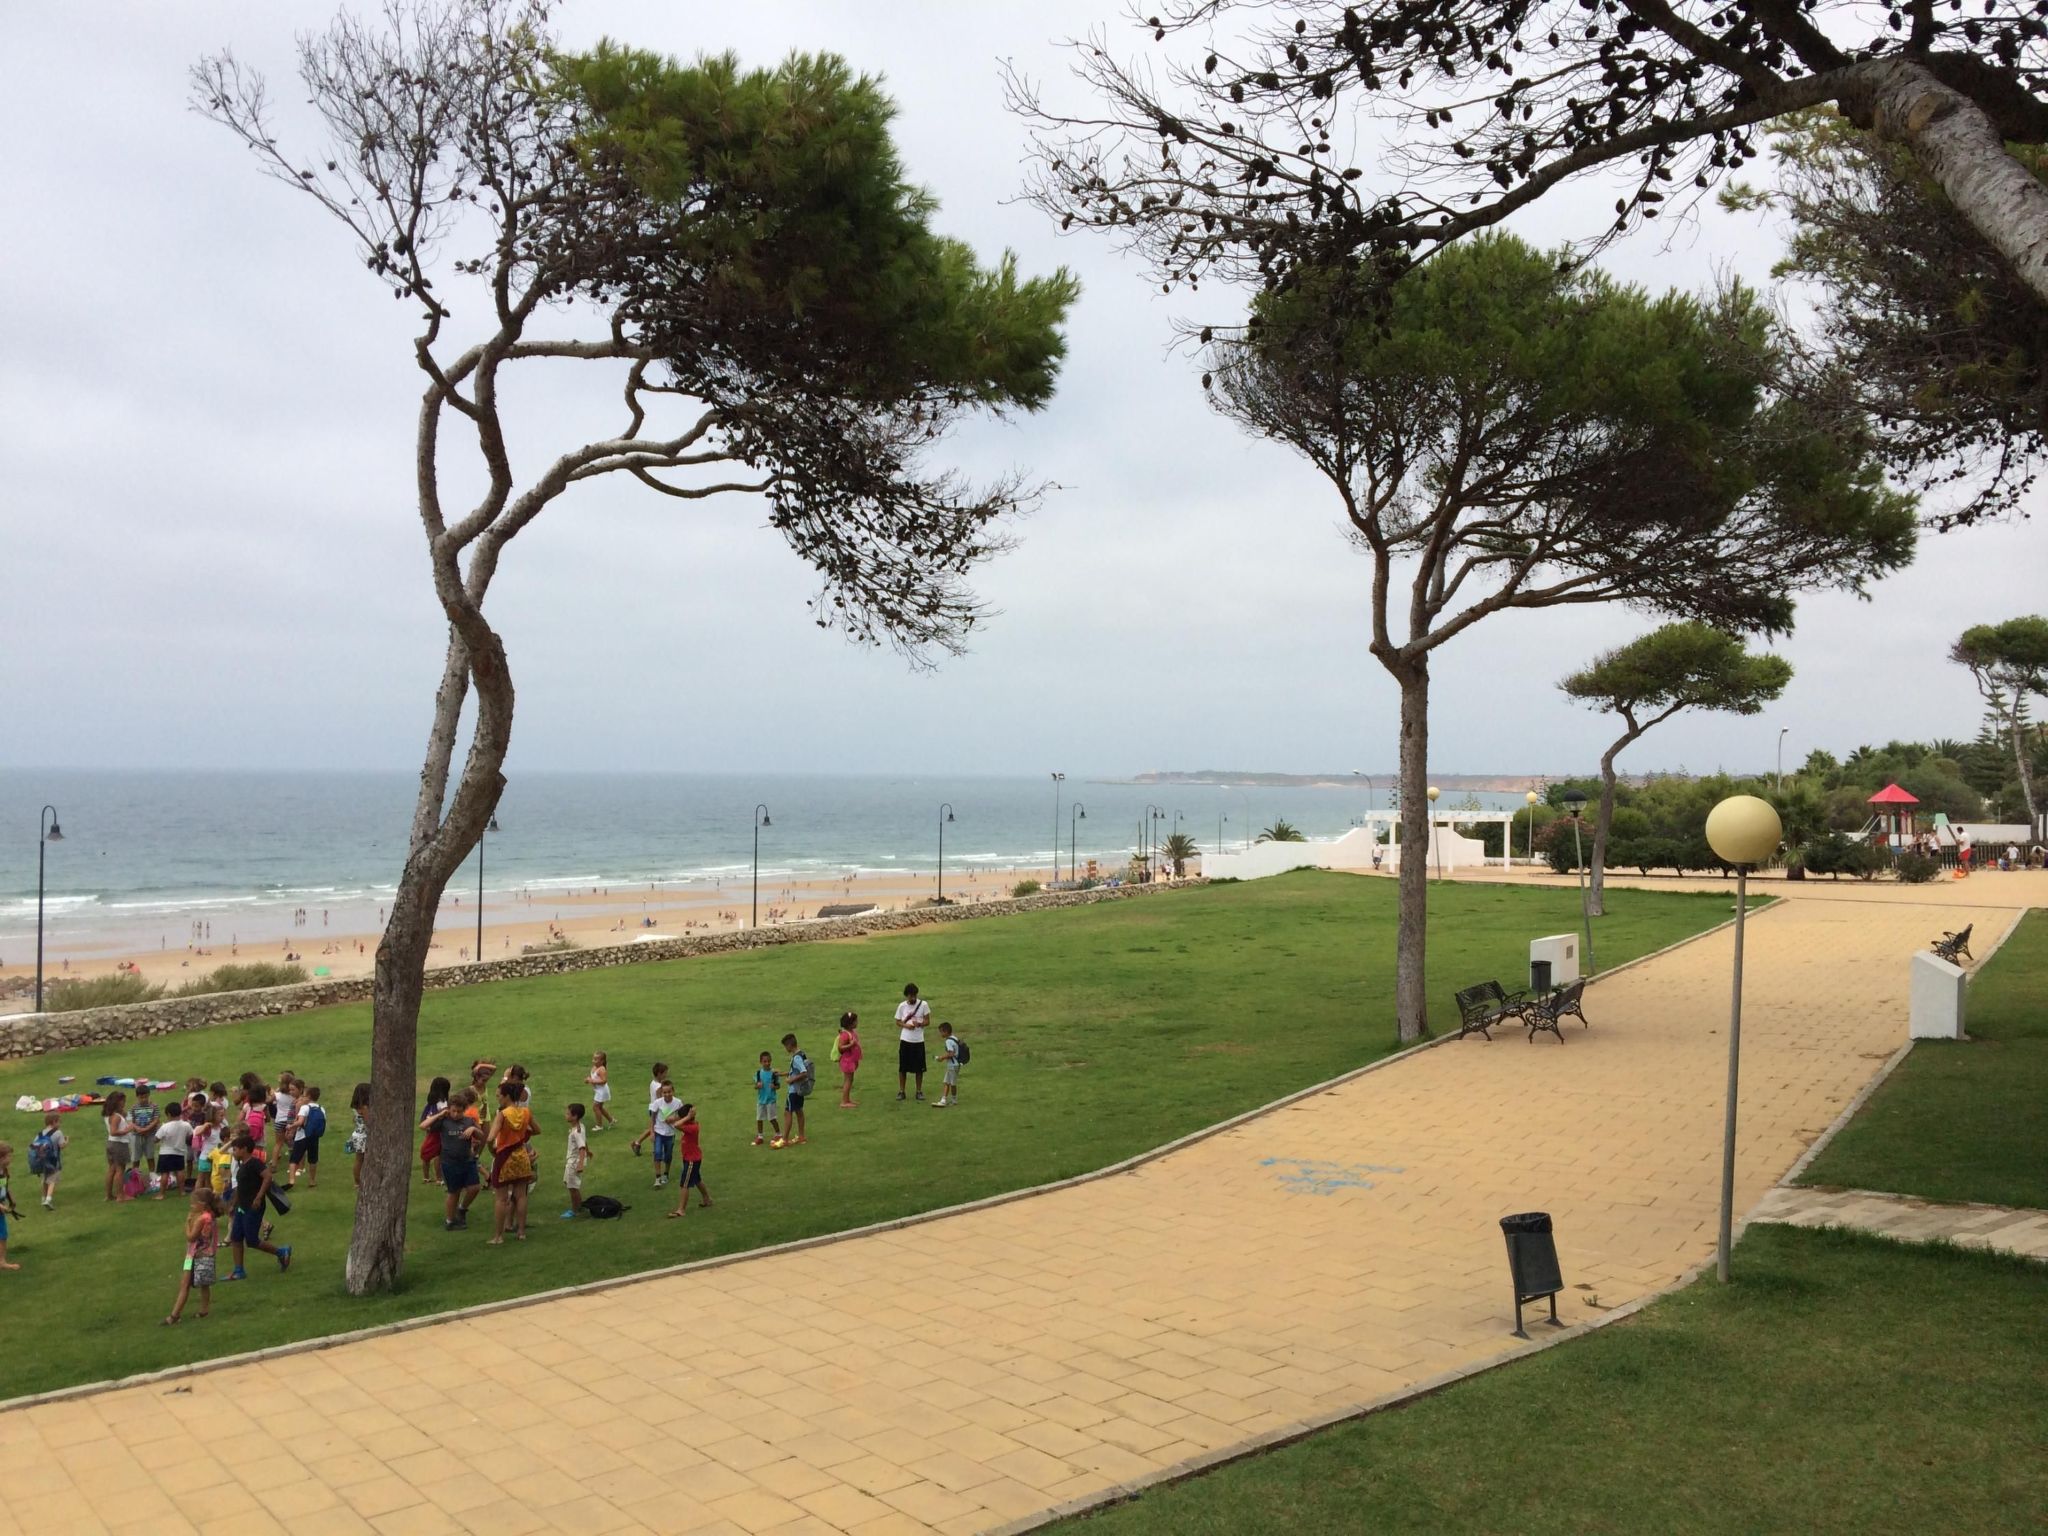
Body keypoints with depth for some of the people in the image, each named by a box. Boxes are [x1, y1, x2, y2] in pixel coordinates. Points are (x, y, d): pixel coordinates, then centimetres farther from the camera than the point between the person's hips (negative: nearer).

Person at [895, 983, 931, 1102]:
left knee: (919, 1068, 5)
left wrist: (920, 1024, -20)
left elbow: (927, 1021, 1)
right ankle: (901, 1091, 14)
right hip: (905, 1040, 0)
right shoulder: (902, 1006, -1)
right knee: (903, 1067, 4)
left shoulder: (923, 1004, -4)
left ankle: (919, 1092, 17)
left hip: (918, 1040, 0)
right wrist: (906, 1025, -15)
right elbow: (898, 1022, 6)